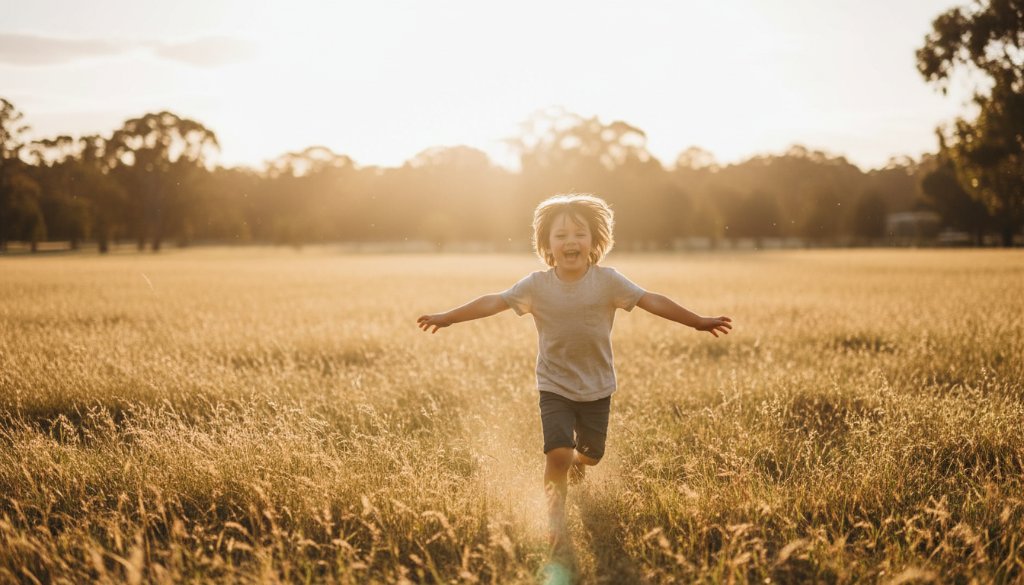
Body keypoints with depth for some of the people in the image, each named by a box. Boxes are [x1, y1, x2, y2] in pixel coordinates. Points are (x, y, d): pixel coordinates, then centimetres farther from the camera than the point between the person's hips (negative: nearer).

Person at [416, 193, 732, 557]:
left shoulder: (607, 281, -12)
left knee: (591, 455, 15)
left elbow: (652, 301, -13)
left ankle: (578, 460, 53)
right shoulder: (537, 285, -12)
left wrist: (699, 322, -14)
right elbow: (494, 302, -11)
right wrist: (446, 318, -13)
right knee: (558, 453, -16)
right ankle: (556, 517, 6)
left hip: (597, 387, 2)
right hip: (554, 386, -1)